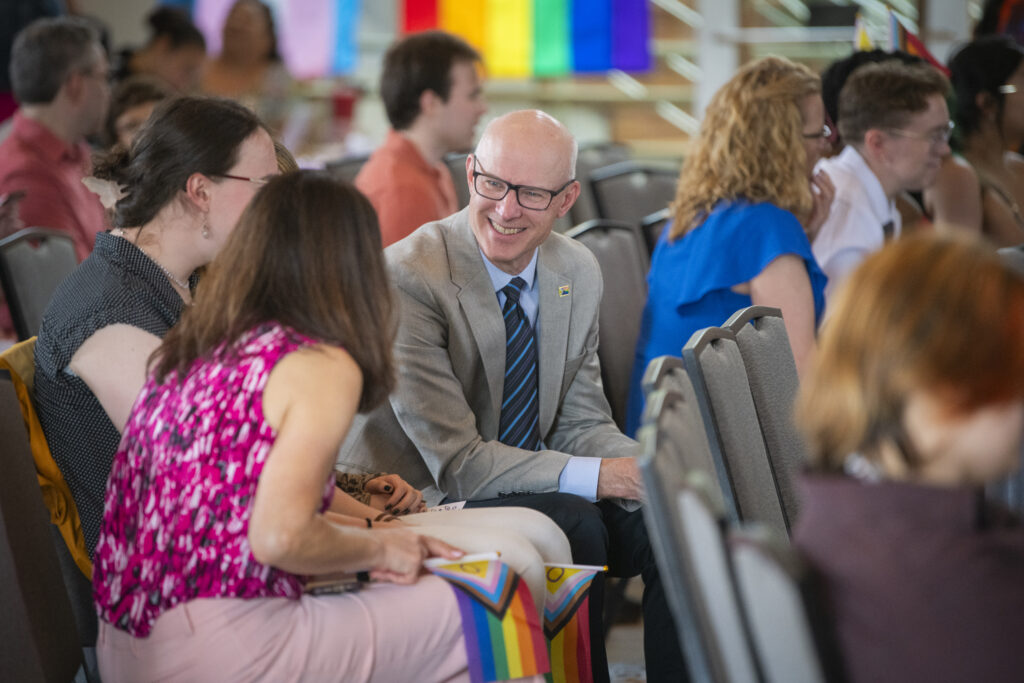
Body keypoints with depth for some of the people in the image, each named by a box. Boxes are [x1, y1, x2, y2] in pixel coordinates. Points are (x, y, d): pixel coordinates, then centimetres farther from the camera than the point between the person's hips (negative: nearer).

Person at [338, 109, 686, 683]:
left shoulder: (579, 273, 3)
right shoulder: (406, 277, -20)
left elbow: (581, 426, 6)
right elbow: (456, 461, -22)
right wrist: (600, 476, -27)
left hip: (526, 486, 7)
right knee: (574, 524, -30)